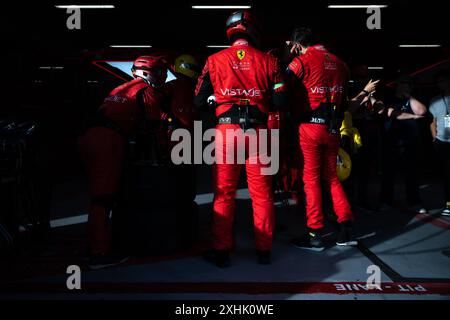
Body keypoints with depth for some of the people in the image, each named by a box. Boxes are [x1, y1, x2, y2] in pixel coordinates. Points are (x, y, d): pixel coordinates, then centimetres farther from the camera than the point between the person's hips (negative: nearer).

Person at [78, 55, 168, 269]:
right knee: (104, 197, -10)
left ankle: (96, 241, 26)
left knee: (100, 194, 16)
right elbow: (155, 123, 0)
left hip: (89, 137, 9)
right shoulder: (147, 90, 5)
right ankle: (99, 253, -9)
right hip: (108, 140, -9)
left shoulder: (120, 89, 31)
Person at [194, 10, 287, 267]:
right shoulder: (268, 61, 5)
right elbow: (279, 101, 1)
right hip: (258, 130, 1)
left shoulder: (215, 60, 6)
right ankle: (264, 249, 18)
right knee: (262, 192, 9)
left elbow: (199, 100, 6)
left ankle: (222, 251, 12)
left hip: (227, 130, 0)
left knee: (224, 192, 7)